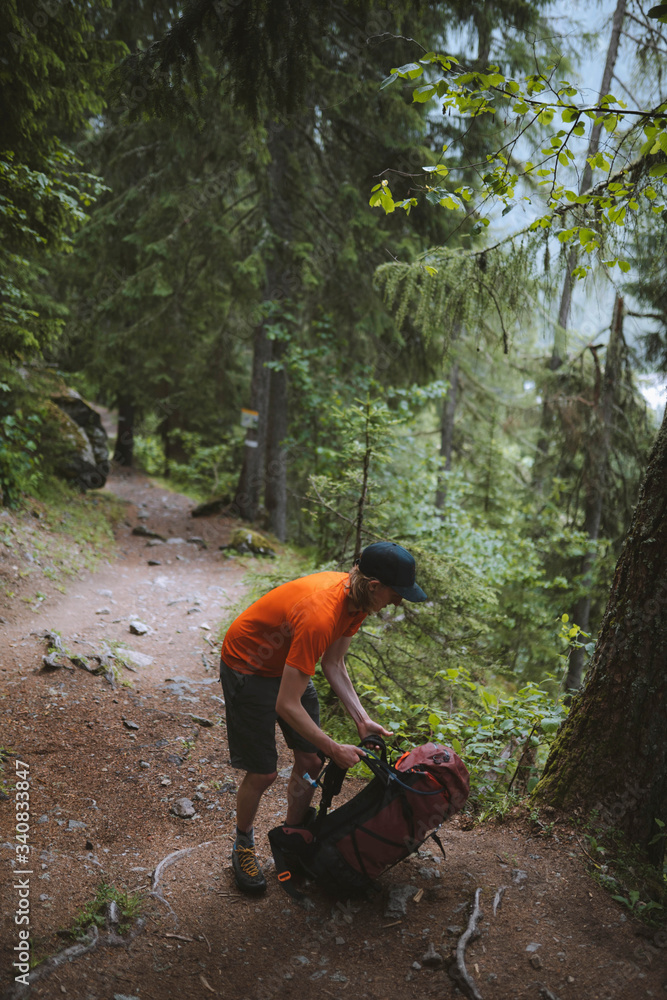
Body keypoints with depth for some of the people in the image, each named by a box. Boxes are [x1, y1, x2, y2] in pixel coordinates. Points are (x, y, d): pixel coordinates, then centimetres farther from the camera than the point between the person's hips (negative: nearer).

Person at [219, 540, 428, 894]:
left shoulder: (357, 598, -14)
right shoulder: (319, 616, -41)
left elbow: (333, 664, -2)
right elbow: (286, 706, -36)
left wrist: (361, 719, -10)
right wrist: (335, 749, -26)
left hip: (289, 663, 8)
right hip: (246, 666, -8)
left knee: (310, 761, 7)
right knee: (263, 773, -4)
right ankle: (243, 848, 23)